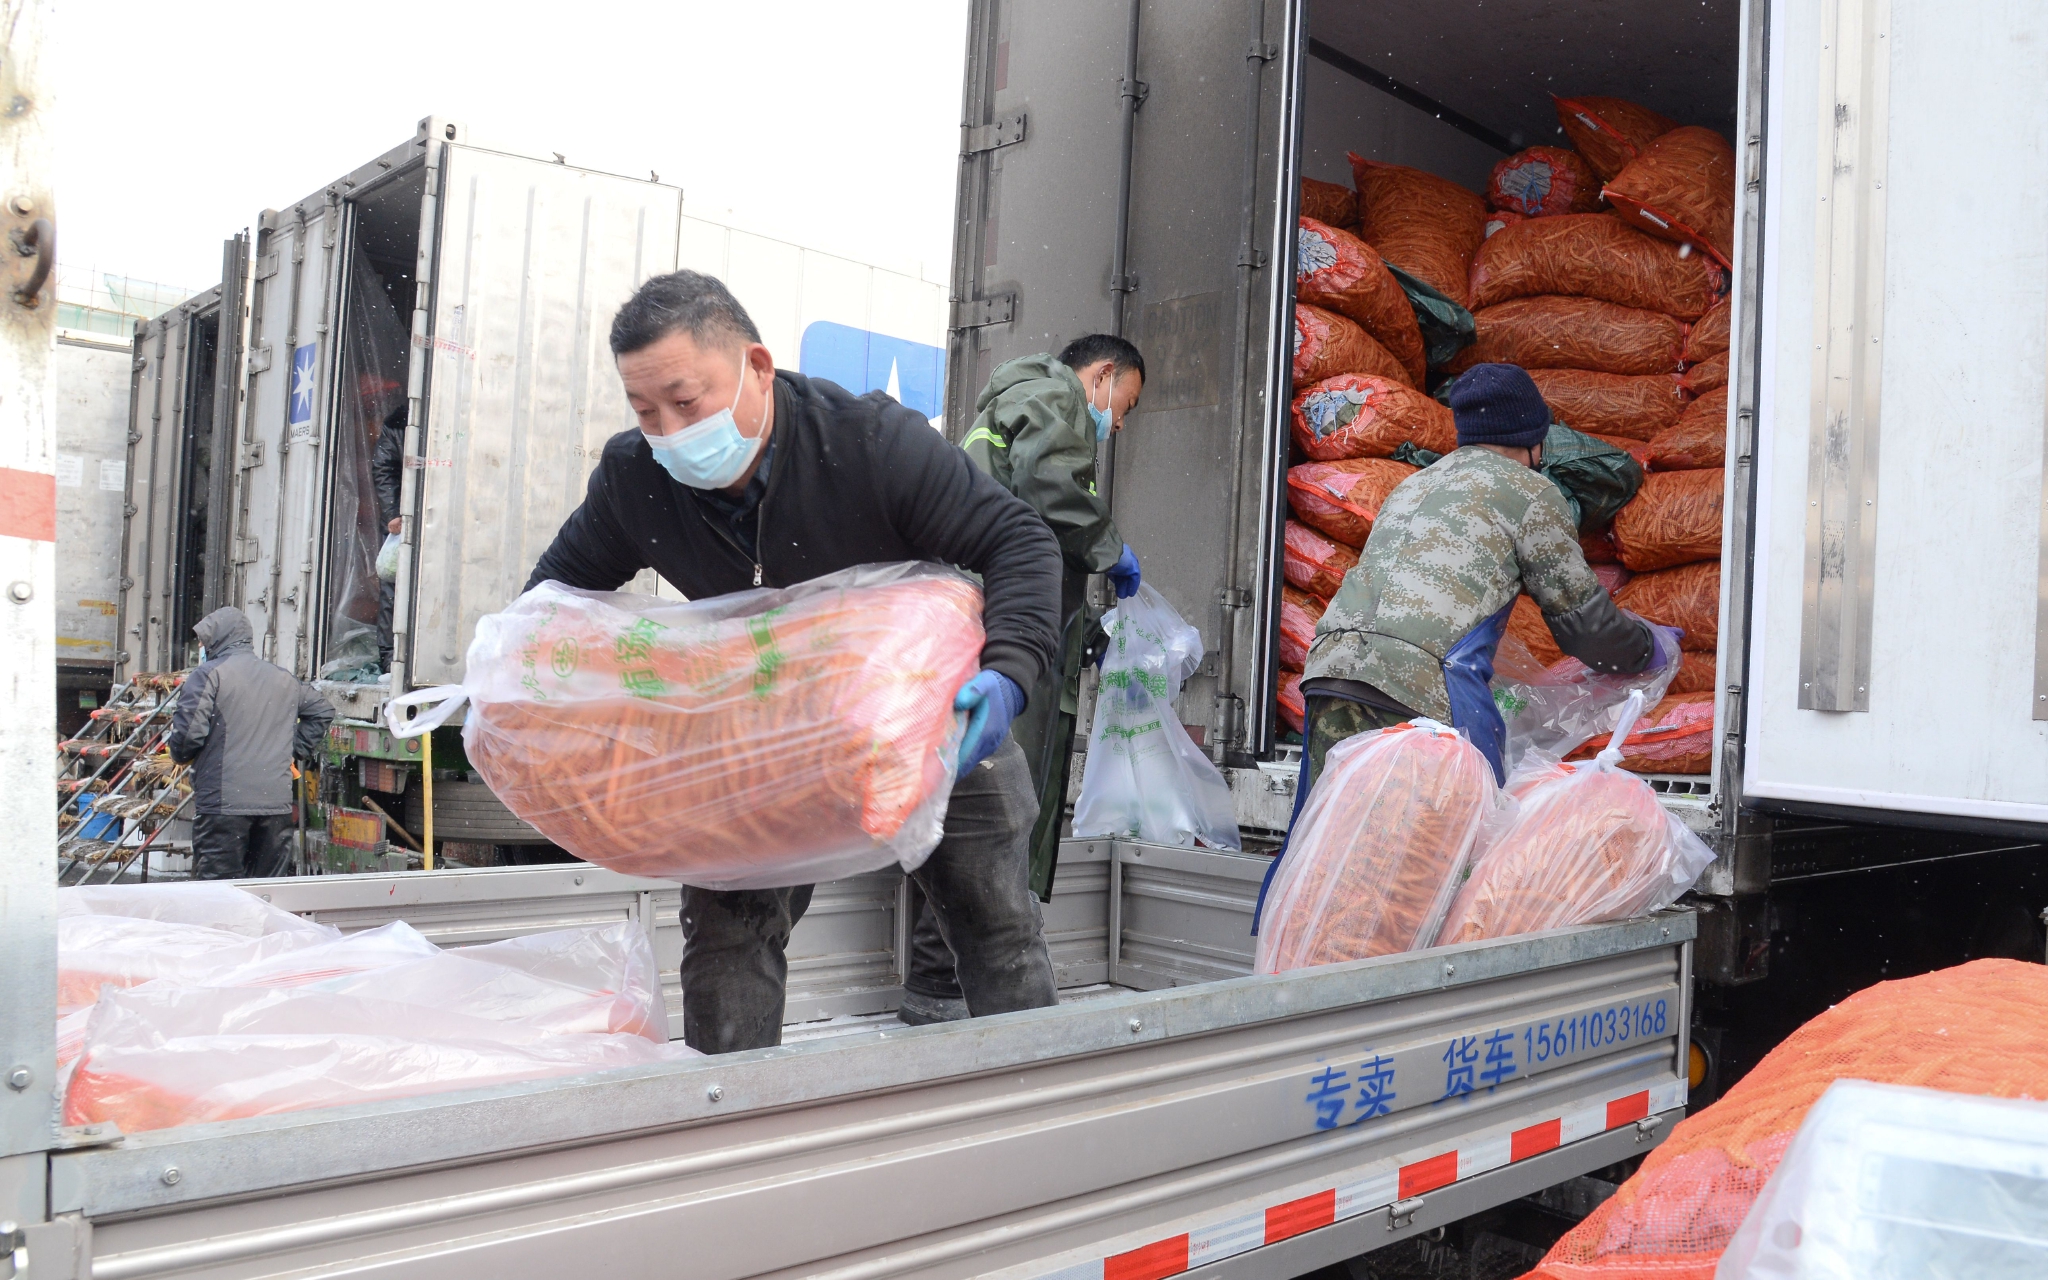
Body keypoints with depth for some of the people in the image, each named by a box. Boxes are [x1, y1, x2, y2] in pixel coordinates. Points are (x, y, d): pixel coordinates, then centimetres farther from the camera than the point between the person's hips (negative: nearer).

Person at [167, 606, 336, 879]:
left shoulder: (208, 674, -4)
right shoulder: (284, 679, 14)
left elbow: (188, 732, -12)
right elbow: (322, 711, 23)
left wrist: (180, 755, 8)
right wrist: (296, 748, 21)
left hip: (223, 804, -5)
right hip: (277, 803, 5)